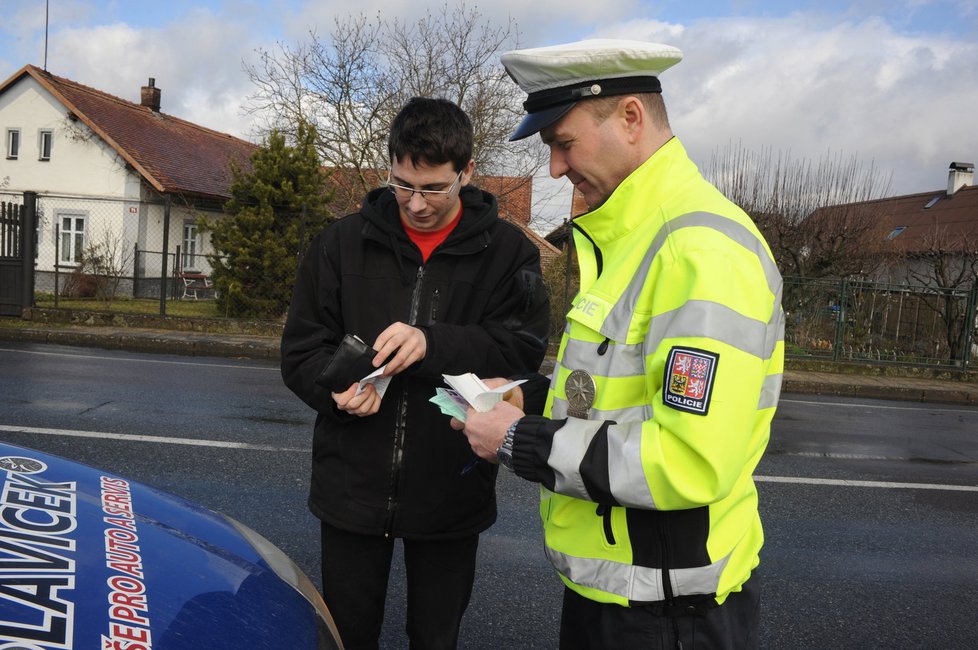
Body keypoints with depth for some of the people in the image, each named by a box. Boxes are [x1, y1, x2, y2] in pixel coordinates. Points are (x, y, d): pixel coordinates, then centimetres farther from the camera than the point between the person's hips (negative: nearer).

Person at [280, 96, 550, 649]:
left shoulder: (508, 251, -2)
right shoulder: (344, 241, 2)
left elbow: (523, 351, -13)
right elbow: (301, 349, 3)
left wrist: (433, 344, -28)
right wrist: (337, 387, -18)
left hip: (452, 493, -1)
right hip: (352, 484, 2)